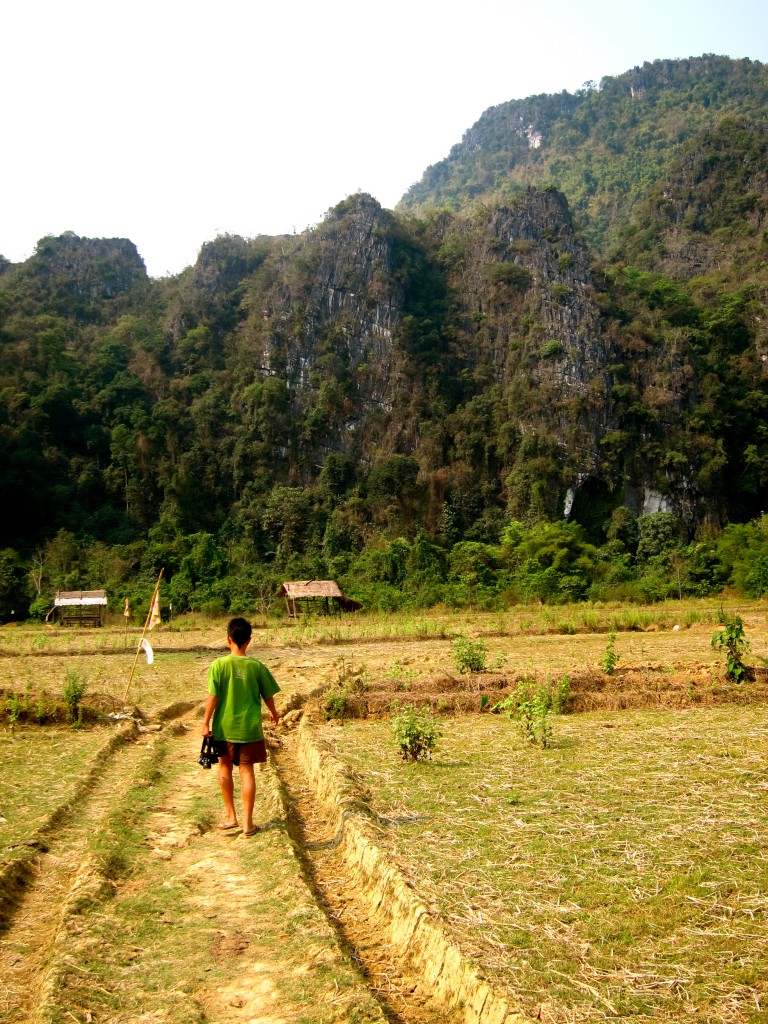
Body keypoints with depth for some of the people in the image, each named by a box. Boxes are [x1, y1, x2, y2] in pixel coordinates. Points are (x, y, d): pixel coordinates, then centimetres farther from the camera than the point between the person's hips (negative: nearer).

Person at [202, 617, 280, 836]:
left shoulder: (219, 665, -11)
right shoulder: (257, 666, -6)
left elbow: (213, 697, -11)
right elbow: (268, 695, 4)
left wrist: (206, 722, -1)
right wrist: (274, 713, 22)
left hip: (224, 727, 0)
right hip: (250, 727, 0)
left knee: (225, 768, 19)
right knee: (246, 771, 6)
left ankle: (230, 815, 24)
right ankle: (247, 822, 8)